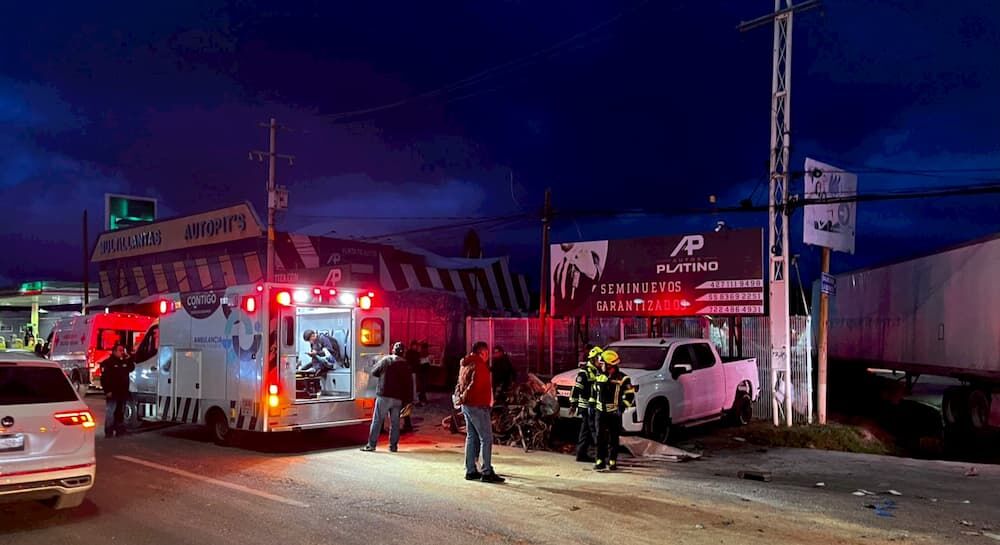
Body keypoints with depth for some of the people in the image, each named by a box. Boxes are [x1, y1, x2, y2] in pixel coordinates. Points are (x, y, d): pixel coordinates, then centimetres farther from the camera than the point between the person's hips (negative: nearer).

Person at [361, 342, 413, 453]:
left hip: (384, 396, -2)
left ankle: (371, 445, 1)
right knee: (395, 422, 10)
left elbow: (373, 372, 7)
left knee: (377, 421, 2)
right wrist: (408, 400, 10)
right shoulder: (405, 365, 5)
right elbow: (409, 384, 5)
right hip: (398, 398, 3)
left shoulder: (386, 360, -2)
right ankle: (393, 445, 11)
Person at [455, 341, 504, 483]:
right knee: (486, 438, -5)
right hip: (478, 406, -10)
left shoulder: (465, 365, 16)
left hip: (466, 406, 10)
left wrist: (460, 398, 8)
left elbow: (460, 384, 18)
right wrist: (463, 398, -13)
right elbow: (475, 385, -24)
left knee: (471, 437, 15)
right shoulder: (479, 365, -15)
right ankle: (487, 472, -6)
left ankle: (470, 470, 19)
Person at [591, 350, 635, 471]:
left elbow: (630, 396, -6)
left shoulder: (622, 378, -7)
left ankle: (612, 461, 14)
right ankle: (600, 461, 2)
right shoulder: (599, 377, 9)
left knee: (614, 439, 5)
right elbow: (594, 392, 22)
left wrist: (622, 406, -14)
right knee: (600, 437, -1)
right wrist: (592, 404, 17)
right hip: (601, 412, 4)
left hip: (615, 413, -4)